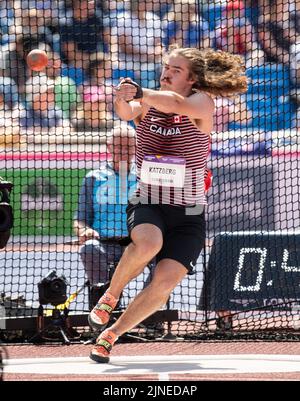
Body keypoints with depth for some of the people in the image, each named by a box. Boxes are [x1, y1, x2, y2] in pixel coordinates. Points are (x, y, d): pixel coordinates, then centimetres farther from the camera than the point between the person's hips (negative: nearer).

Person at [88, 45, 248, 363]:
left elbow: (176, 103, -28)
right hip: (147, 205, 0)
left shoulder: (202, 104, -5)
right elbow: (126, 112, -21)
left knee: (166, 280, -15)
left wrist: (138, 92, -43)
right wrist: (122, 100, -44)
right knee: (148, 242, -34)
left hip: (188, 215, 0)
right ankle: (109, 297, -8)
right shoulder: (146, 106, 3)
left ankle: (110, 335, 6)